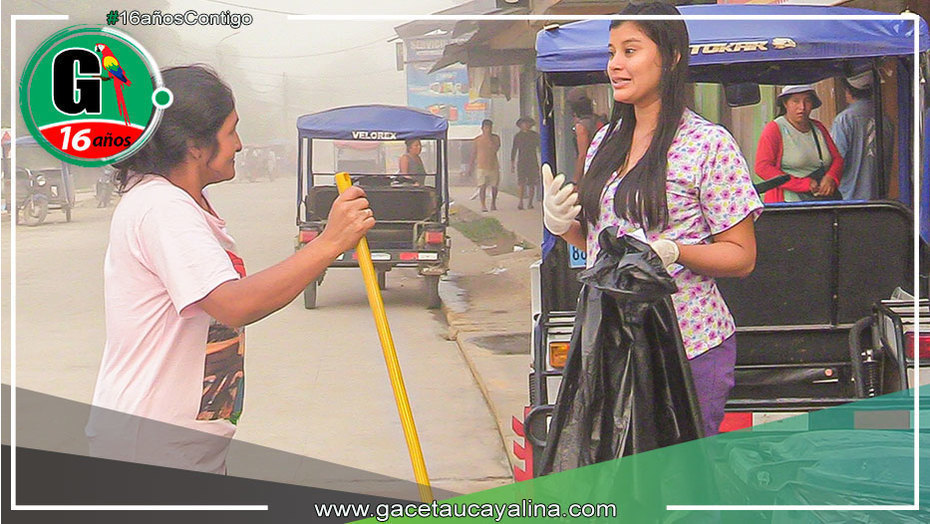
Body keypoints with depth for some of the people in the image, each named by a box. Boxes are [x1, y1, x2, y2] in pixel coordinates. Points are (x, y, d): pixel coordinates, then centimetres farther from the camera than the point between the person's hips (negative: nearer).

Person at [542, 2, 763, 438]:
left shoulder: (709, 144, -8)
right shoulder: (605, 141, 13)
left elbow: (742, 258, -8)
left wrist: (672, 251, -23)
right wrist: (561, 224, 1)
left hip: (688, 347, -6)